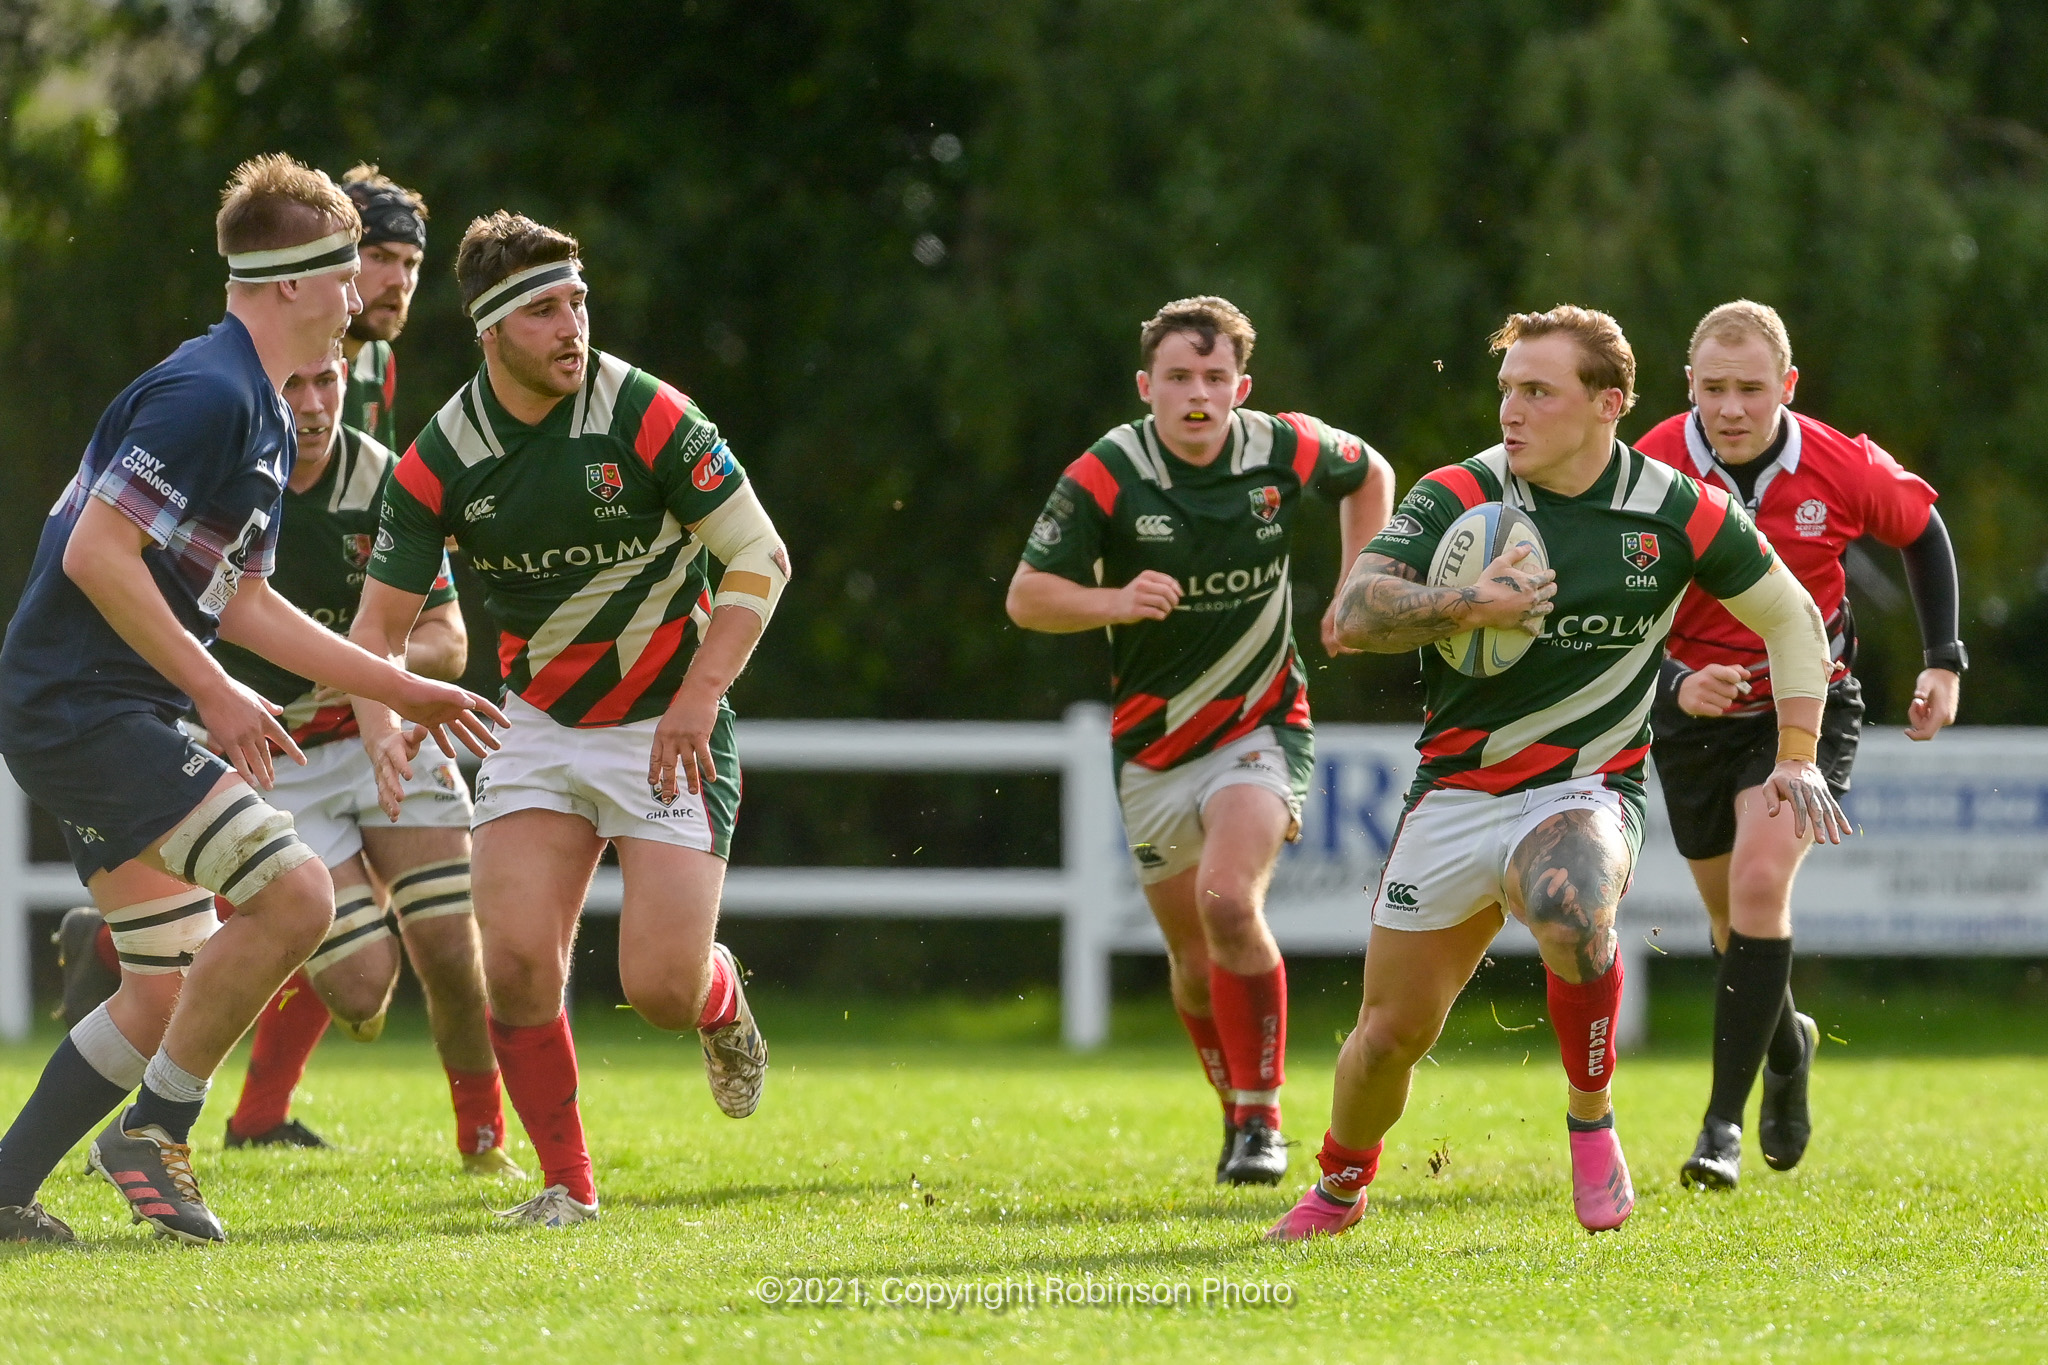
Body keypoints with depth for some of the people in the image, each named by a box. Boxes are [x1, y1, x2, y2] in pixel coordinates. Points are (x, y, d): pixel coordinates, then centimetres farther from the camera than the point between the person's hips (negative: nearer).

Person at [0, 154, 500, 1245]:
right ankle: (154, 1129, -8)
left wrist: (398, 689, 23)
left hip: (109, 715, 11)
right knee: (293, 894, -19)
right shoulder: (206, 395, -17)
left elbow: (242, 600, 23)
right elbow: (98, 554, -22)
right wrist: (214, 693, -19)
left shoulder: (265, 416, 16)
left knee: (168, 994, 11)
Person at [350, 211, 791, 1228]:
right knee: (516, 959, -14)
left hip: (669, 728, -3)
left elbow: (760, 556, -12)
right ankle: (567, 1183, 5)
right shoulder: (442, 460, -9)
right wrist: (381, 725, -22)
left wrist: (697, 700, -20)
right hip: (539, 722, 3)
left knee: (660, 988, -11)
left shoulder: (646, 417, -17)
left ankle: (723, 1002, 28)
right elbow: (381, 620, -2)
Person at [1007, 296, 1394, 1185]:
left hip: (1260, 723, -1)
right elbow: (1026, 596, -12)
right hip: (1153, 743, 1)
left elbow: (1368, 474, 14)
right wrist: (1113, 601, -30)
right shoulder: (1106, 477, -14)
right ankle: (1237, 1113, 33)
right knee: (1193, 954, 8)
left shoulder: (1285, 451, -9)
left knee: (1229, 899, -25)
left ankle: (1262, 1119, -14)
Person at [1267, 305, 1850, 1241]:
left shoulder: (1677, 512, -5)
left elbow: (1790, 616, 9)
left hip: (1585, 790, -2)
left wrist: (1797, 761, 3)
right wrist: (1466, 608, -33)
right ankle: (1341, 1182, 35)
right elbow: (1356, 612, -18)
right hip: (1454, 792, 2)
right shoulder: (1455, 497, -6)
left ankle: (1591, 1119, -12)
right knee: (1392, 1031, 3)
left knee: (1571, 915, -37)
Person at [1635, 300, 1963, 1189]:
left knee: (1760, 879, -23)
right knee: (1732, 915, 13)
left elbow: (1921, 531, 5)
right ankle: (1786, 1047, 47)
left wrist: (1945, 663, 3)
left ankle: (1726, 1120, -20)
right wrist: (1675, 683, -31)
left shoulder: (1843, 470, -17)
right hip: (1695, 709, 2)